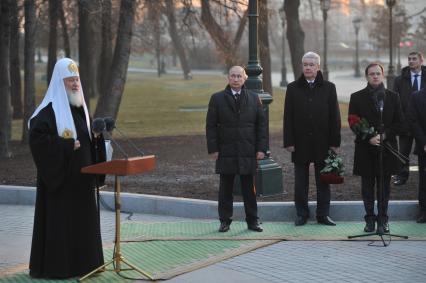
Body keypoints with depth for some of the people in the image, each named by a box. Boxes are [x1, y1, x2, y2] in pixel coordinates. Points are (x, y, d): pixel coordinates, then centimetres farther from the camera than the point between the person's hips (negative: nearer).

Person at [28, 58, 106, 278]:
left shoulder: (79, 107, 13)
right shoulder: (50, 109, -13)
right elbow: (36, 137, -22)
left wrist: (96, 136, -1)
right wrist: (66, 145, -21)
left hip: (81, 177, 8)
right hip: (59, 175, -8)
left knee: (83, 218, 10)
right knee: (58, 220, -4)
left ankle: (81, 261, 19)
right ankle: (53, 265, 3)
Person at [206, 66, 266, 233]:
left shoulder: (254, 99, 8)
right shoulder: (217, 99, 3)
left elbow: (261, 124, 7)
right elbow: (211, 126, 2)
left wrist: (261, 148, -1)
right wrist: (213, 149, -6)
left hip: (248, 152, 1)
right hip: (226, 152, -1)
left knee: (249, 188, 5)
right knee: (226, 189, 4)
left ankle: (252, 221, 12)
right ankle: (225, 221, 11)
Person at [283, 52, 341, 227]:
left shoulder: (328, 88, 4)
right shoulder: (293, 88, 4)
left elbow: (334, 116, 2)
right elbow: (288, 117, 2)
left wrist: (335, 141, -3)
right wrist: (289, 142, -5)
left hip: (322, 143, 0)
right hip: (300, 143, 0)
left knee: (323, 181, 5)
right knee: (300, 182, 6)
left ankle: (323, 214, 14)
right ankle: (302, 214, 14)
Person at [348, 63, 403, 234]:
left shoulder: (393, 97, 7)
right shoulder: (357, 97, 2)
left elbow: (399, 123, 5)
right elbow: (353, 123, -3)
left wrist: (384, 135, -11)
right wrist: (369, 138, -16)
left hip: (386, 149, 1)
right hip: (365, 149, -1)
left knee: (384, 186, 4)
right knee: (367, 186, 5)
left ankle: (383, 220, 12)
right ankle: (370, 219, 14)